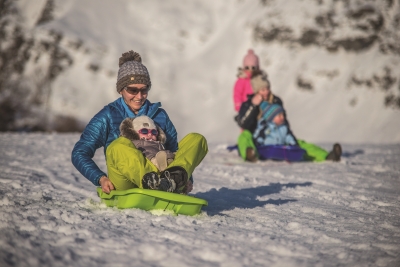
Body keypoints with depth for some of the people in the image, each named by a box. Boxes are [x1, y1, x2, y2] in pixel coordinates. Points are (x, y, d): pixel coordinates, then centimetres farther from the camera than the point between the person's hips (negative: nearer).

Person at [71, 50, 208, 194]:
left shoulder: (160, 116, 18)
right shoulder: (108, 116, 9)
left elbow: (175, 152, 17)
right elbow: (79, 154, 4)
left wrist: (185, 178, -5)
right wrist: (100, 178, -15)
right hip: (125, 185, -3)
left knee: (196, 139, -10)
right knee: (120, 146, -32)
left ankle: (177, 175, -44)